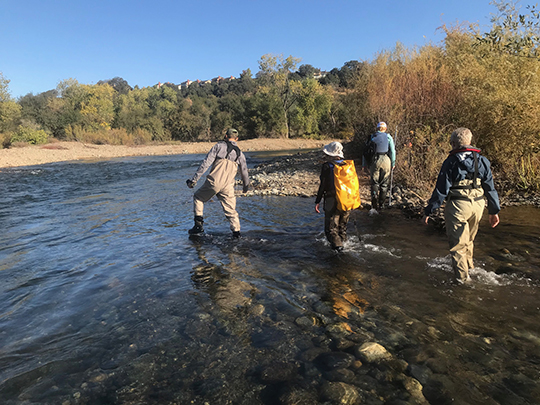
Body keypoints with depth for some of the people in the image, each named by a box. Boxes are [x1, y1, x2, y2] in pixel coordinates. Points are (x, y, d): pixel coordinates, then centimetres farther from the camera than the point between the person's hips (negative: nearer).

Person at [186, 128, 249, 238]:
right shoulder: (239, 153, 14)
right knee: (231, 210, 14)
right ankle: (236, 233, 10)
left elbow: (206, 163, -5)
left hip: (213, 182, -2)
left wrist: (194, 179, -4)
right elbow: (244, 172, 21)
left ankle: (199, 225, 12)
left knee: (198, 198, 19)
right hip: (228, 186, 3)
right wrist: (246, 186, 38)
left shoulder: (219, 146, 3)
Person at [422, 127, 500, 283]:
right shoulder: (482, 161, 5)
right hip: (478, 206, 5)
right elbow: (490, 187, 7)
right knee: (469, 239, 25)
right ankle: (468, 265, 42)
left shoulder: (451, 162, -8)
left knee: (457, 243, 7)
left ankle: (462, 276, 11)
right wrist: (494, 211, 14)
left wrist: (428, 211, -5)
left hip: (458, 206, -5)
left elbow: (441, 190, -11)